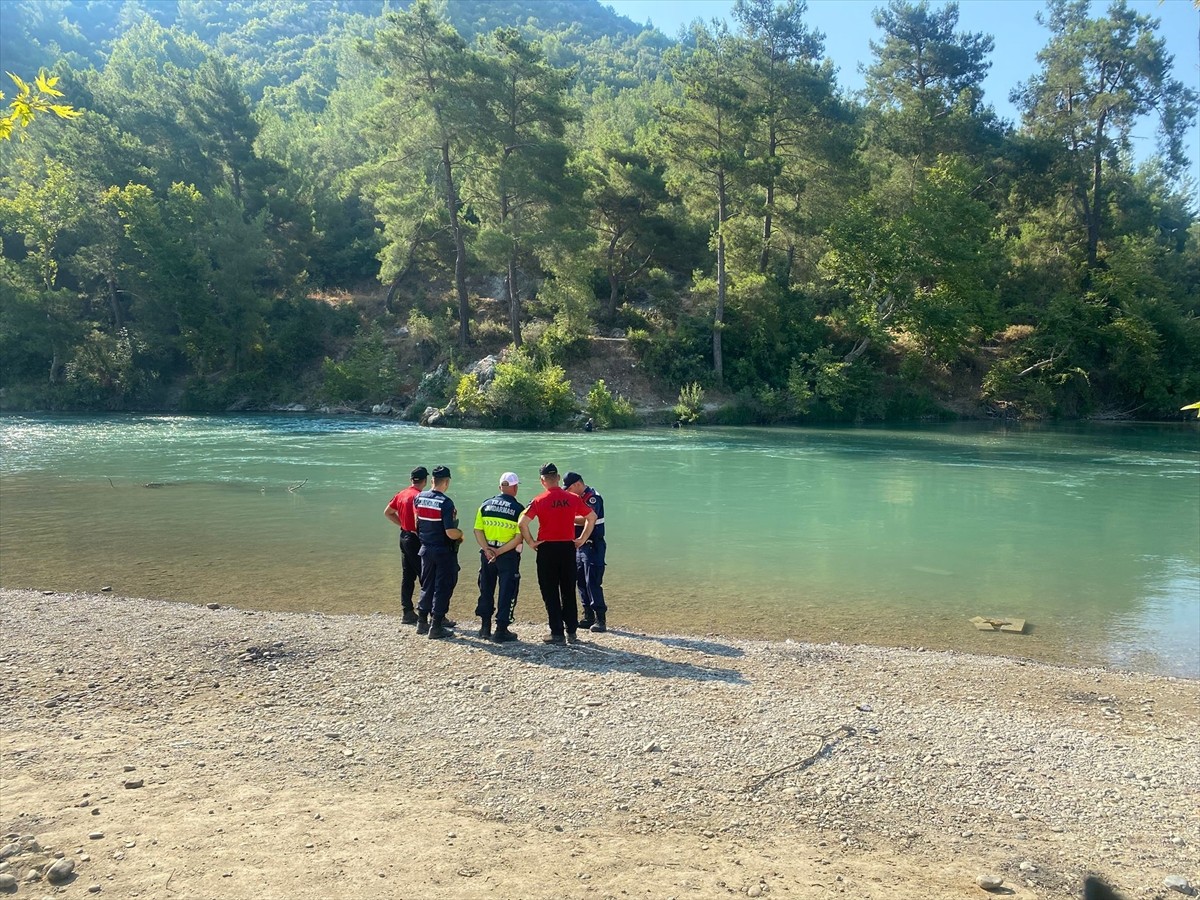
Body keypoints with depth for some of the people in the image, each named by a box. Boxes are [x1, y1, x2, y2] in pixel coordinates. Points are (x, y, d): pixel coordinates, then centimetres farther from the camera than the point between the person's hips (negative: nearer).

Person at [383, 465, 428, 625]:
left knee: (407, 576, 13)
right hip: (415, 539, -8)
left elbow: (387, 512, 20)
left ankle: (407, 612, 17)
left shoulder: (401, 494, 9)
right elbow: (418, 521, -27)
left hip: (404, 536, 9)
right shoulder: (418, 496, -18)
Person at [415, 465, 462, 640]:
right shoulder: (446, 503, -20)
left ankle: (422, 622, 23)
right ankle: (436, 626, 5)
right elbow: (451, 533, -23)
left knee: (427, 586, 18)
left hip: (426, 549, 6)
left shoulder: (419, 498, -2)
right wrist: (460, 534, -2)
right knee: (442, 587, 4)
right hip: (444, 551, -6)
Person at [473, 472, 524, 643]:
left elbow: (478, 530, -1)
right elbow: (519, 537, -16)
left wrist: (487, 550, -8)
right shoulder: (518, 508, -8)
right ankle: (501, 630, 6)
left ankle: (485, 627, 23)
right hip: (508, 556, -4)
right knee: (506, 593, 5)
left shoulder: (486, 505, 5)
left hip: (487, 553, 4)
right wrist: (500, 551, -15)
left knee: (486, 590, 16)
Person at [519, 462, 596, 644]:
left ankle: (557, 633, 5)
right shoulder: (572, 499, 1)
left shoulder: (538, 501, -8)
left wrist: (531, 542, -5)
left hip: (547, 548, -3)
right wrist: (582, 539, 11)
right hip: (568, 547, 3)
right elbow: (592, 517, 7)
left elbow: (522, 523, -17)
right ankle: (571, 631, 16)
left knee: (550, 593, 5)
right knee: (568, 591, 13)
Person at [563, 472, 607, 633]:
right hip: (579, 545, 9)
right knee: (581, 582, 10)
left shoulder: (593, 497, -14)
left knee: (593, 583, -11)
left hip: (592, 546, -9)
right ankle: (588, 617, 17)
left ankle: (600, 619, -7)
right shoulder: (577, 498, 14)